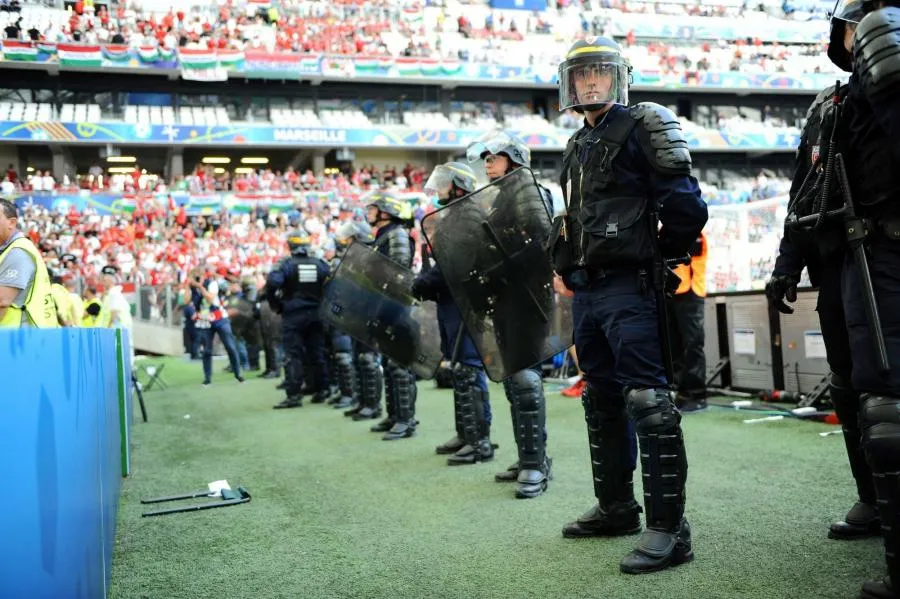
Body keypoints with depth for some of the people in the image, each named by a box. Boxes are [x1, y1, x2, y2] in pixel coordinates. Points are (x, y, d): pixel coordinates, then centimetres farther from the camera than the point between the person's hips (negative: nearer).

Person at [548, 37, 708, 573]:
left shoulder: (640, 128, -4)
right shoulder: (577, 147, 21)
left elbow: (685, 206, -11)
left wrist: (659, 254, -2)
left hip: (627, 288, -9)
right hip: (586, 291, 9)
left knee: (647, 401, -13)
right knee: (602, 402, 14)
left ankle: (668, 528, -8)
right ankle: (616, 507, 27)